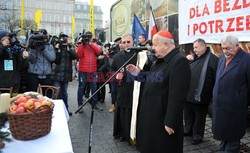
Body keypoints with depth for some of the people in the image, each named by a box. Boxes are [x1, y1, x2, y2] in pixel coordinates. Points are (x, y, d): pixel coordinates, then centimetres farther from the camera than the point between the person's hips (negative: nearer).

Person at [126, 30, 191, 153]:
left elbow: (177, 95, -26)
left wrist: (170, 122, -24)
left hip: (162, 120, -9)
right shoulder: (160, 60, 12)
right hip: (150, 116, 9)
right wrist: (139, 74, 2)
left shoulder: (179, 61, -20)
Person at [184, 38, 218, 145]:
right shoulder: (194, 58, 14)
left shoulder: (212, 59, -10)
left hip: (201, 95, -7)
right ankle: (188, 130, 39)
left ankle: (197, 136, 25)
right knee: (188, 115, 20)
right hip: (188, 94, 7)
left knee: (199, 118, 9)